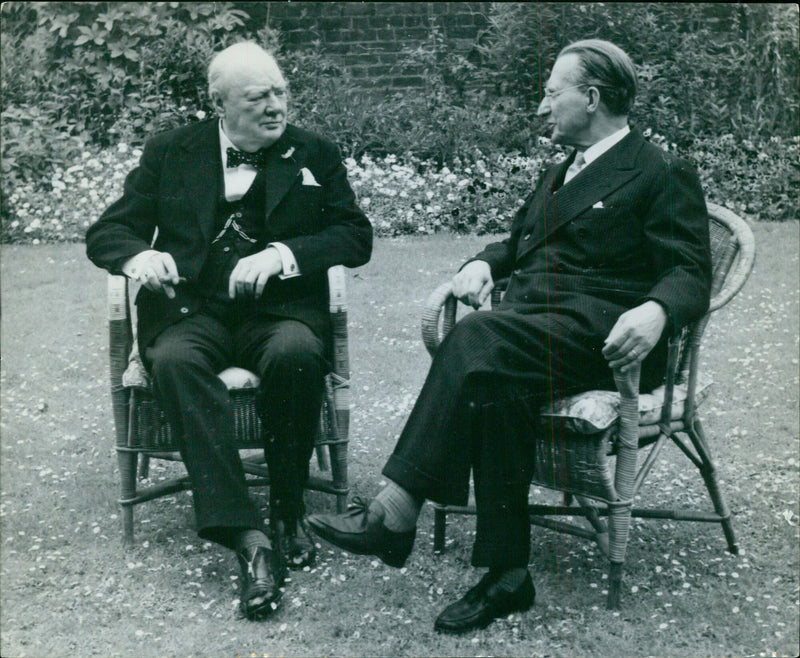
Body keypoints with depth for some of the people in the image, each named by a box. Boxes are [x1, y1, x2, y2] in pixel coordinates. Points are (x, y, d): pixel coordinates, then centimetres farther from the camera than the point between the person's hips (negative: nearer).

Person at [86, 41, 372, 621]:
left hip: (279, 310, 0)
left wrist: (282, 255, -14)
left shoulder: (315, 156, 13)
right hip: (192, 310, 1)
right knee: (175, 361, -34)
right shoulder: (171, 154, 13)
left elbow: (356, 236, 4)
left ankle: (288, 512, -14)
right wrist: (140, 255, -14)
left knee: (296, 354, -35)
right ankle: (247, 537, -36)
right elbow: (106, 232, 12)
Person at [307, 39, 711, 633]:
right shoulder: (558, 175, 29)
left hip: (598, 334, -6)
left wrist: (656, 311, -27)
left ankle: (395, 513, -33)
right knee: (498, 385, -30)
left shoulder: (663, 175, 6)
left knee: (477, 338, -33)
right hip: (531, 323, 6)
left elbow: (690, 273, -3)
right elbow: (516, 242, 35)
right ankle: (507, 573, -25)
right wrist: (482, 263, 11)